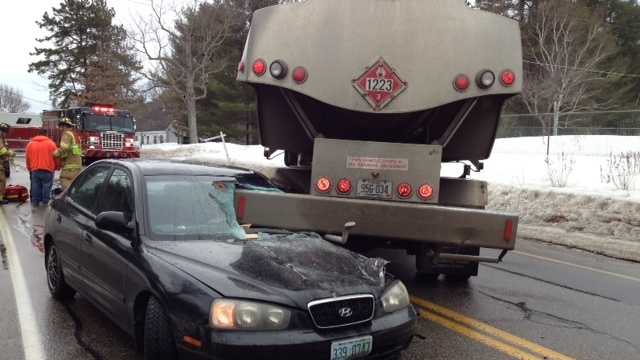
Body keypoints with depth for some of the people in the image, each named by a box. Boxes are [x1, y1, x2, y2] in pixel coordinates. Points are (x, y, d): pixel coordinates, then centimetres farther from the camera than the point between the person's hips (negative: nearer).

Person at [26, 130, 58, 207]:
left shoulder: (30, 144, 11)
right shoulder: (51, 143, 0)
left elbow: (27, 157, 14)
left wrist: (29, 168, 25)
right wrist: (55, 167, 15)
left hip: (35, 170, 3)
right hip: (48, 169, -3)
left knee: (35, 187, 10)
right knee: (46, 187, 4)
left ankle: (35, 202, 14)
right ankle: (45, 202, 5)